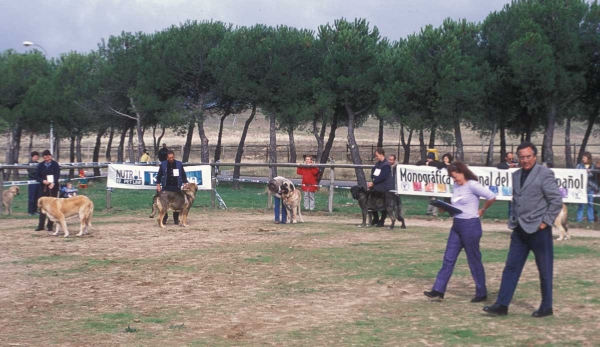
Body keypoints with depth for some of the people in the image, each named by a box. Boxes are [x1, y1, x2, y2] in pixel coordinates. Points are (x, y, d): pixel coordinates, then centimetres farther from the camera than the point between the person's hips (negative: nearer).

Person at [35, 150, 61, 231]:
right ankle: (40, 226, 11)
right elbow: (37, 176, 4)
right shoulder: (40, 165, 4)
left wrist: (53, 183, -32)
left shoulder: (55, 164, -3)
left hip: (53, 188, -2)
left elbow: (57, 175, -14)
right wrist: (43, 181, -16)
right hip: (43, 188, 2)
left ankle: (50, 226, 7)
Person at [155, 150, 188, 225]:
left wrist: (185, 183, 3)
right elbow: (159, 175, 5)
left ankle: (176, 219, 13)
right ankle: (164, 219, 8)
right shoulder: (163, 164, 1)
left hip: (176, 187, 1)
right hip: (166, 187, 0)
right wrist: (158, 185, -1)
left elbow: (183, 175, 8)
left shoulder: (179, 164, 3)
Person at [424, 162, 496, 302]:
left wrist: (482, 210, -7)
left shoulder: (472, 185, -14)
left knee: (474, 260, 2)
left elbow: (491, 196, -20)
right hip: (456, 225, 8)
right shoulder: (457, 186, 10)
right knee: (448, 259, 6)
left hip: (470, 225, -8)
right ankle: (438, 290, 8)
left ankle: (481, 293, 15)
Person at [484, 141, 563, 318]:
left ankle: (546, 307, 16)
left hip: (538, 230, -6)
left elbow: (556, 200, -11)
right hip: (520, 230, 6)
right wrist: (514, 220, 10)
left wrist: (545, 221, -13)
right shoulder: (516, 175, 11)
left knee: (544, 271, 5)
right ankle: (502, 305, 6)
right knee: (511, 267, 4)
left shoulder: (544, 174, -9)